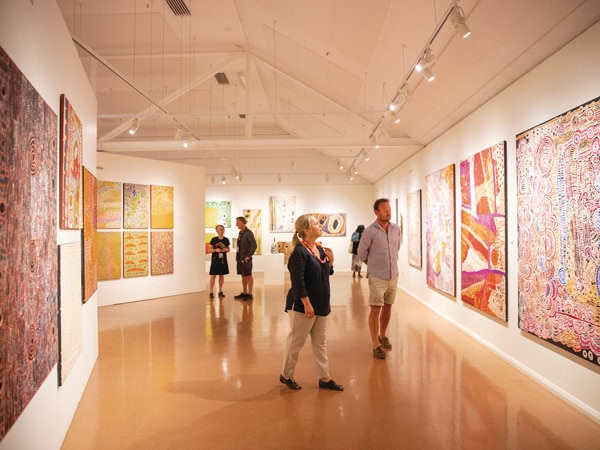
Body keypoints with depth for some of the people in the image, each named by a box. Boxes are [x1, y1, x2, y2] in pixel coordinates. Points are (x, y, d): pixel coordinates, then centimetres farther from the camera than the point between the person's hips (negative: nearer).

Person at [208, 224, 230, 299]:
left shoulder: (226, 240, 5)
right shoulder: (214, 239, -5)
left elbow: (228, 249, 13)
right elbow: (210, 249, -2)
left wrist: (226, 249, -9)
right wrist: (215, 250, -19)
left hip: (223, 259, 4)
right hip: (215, 259, -4)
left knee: (222, 275, 9)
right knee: (213, 275, -4)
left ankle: (220, 291, 20)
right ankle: (211, 292, 1)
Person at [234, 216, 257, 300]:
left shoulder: (249, 233, -12)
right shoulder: (240, 233, 13)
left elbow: (254, 245, -19)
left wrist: (248, 256, -20)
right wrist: (238, 257, 12)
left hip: (246, 259, -8)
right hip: (240, 258, 8)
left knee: (248, 276, -2)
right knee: (243, 276, 14)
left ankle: (249, 294, 3)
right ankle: (244, 293, 22)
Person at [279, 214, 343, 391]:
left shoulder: (320, 249, 8)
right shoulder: (299, 252, -18)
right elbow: (298, 281, -22)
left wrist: (330, 261, -1)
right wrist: (307, 304, -22)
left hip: (321, 305, 8)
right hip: (303, 306, -8)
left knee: (320, 342, 15)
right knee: (296, 342, 7)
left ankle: (324, 378, 26)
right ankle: (286, 375, 25)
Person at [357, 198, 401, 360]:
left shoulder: (396, 229, 1)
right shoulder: (370, 231, -13)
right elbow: (361, 253, -2)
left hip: (393, 276, 5)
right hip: (377, 278, -5)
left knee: (387, 307, 17)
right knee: (375, 309, -2)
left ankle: (382, 335, 37)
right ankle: (376, 345, 7)